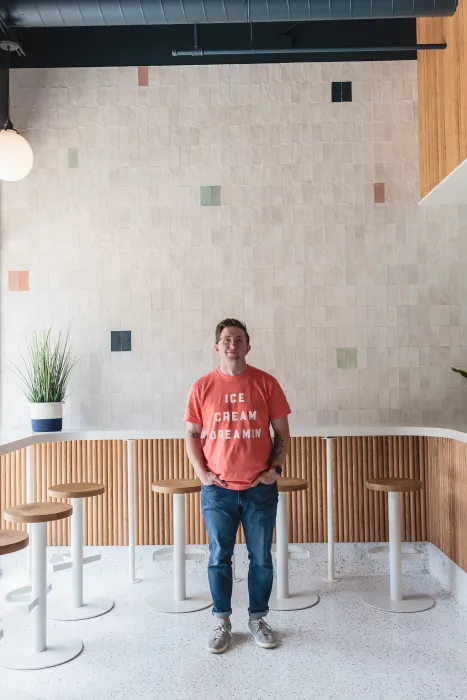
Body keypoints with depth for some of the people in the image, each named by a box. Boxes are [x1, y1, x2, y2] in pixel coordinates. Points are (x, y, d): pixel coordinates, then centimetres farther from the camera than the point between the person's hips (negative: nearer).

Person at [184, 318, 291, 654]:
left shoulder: (266, 383, -2)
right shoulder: (202, 387, -1)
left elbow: (282, 432, 3)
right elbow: (192, 435, 5)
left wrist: (276, 468, -7)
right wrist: (202, 473, -5)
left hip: (260, 488, 0)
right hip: (218, 489, 0)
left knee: (261, 558, 10)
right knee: (219, 558, 9)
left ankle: (258, 619, 28)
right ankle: (222, 622, 26)